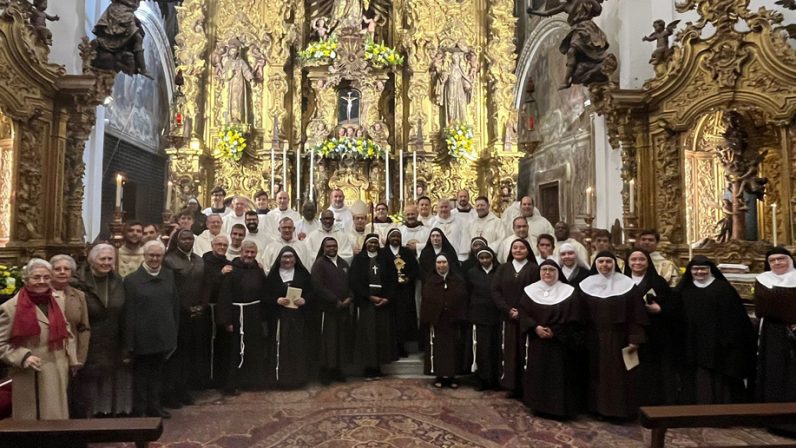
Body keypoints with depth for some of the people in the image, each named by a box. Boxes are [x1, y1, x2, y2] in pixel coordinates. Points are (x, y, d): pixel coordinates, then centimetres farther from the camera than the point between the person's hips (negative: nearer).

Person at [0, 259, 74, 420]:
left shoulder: (59, 303, 10)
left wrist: (73, 363, 12)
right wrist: (23, 357, -18)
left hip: (59, 376, 5)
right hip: (31, 380, -5)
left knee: (58, 421, 14)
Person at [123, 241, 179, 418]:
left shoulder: (169, 276, 4)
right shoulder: (132, 280, -7)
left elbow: (175, 306, 8)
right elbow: (129, 313, -9)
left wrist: (174, 333, 7)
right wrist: (129, 342, -10)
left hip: (163, 336, 4)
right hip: (142, 336, -3)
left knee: (157, 371, 16)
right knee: (141, 373, 11)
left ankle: (155, 406, 30)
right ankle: (140, 410, 25)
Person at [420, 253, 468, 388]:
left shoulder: (458, 282, 3)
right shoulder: (429, 282, 2)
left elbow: (463, 301, 0)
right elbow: (425, 302, -2)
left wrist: (462, 319, -8)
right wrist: (427, 320, -10)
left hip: (453, 321, 1)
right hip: (436, 321, -1)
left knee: (453, 349, 5)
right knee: (437, 349, 3)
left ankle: (451, 376, 15)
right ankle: (439, 376, 13)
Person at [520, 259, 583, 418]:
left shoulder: (569, 292, -2)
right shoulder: (530, 290, 4)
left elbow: (574, 319, -7)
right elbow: (523, 313, 0)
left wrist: (555, 331, -14)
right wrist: (535, 327, -17)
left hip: (561, 343, -2)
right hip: (536, 342, 2)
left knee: (560, 376, 1)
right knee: (537, 375, 6)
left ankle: (560, 408, 13)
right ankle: (538, 405, 19)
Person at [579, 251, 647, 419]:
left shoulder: (627, 285, -4)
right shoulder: (586, 285, 1)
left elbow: (636, 314, -5)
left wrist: (634, 339, -11)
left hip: (619, 338, -2)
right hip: (595, 340, 2)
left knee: (620, 375, 5)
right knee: (598, 374, 9)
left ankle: (620, 409, 19)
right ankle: (599, 408, 21)